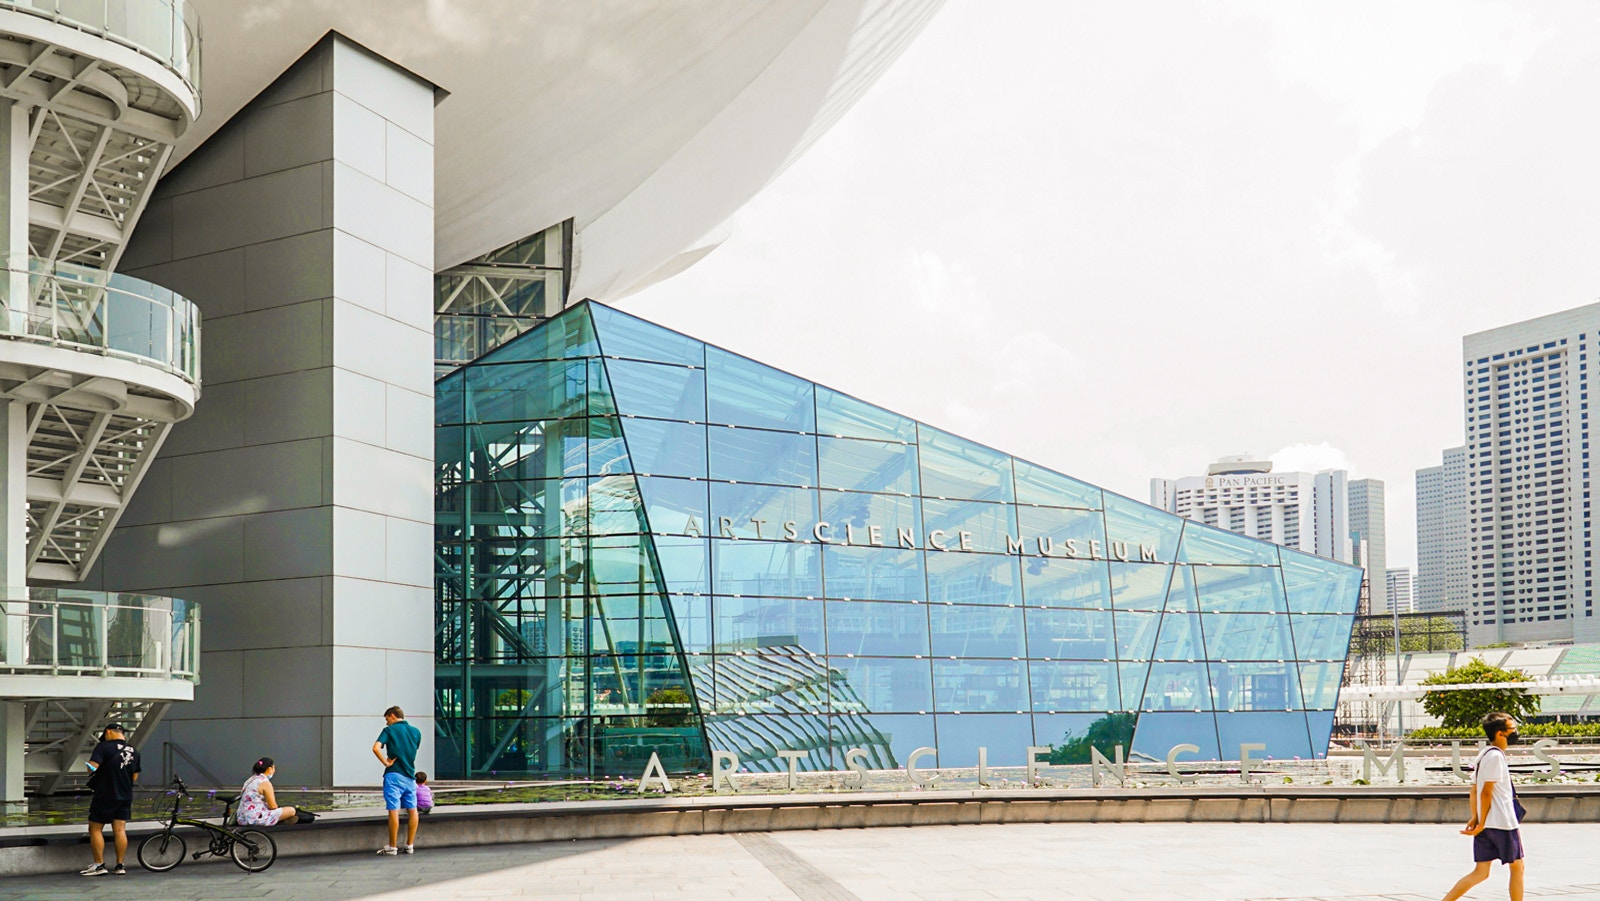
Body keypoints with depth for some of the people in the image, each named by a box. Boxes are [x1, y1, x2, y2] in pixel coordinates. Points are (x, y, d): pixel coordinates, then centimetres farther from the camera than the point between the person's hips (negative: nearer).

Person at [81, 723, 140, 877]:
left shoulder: (104, 747, -10)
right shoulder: (134, 751, 9)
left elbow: (92, 767, -21)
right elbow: (135, 777, 15)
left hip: (105, 796, -6)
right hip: (125, 796, 6)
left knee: (95, 829, 4)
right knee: (120, 830, 6)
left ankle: (99, 865, 1)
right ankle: (120, 866, 5)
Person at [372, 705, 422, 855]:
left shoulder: (389, 730, -3)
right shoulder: (416, 732, 11)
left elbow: (376, 748, -17)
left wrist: (385, 763, -9)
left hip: (394, 775, -5)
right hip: (410, 775, 5)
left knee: (394, 810, -4)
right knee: (412, 810, 10)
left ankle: (392, 847, -2)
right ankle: (410, 845, 13)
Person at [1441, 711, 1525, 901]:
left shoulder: (1484, 754, 15)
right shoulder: (1495, 756, -14)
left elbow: (1475, 790, 16)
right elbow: (1486, 792, -17)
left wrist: (1475, 818, 14)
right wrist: (1481, 823, -15)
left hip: (1486, 825, 8)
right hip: (1503, 822, -8)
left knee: (1481, 872, 7)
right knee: (1517, 866, 7)